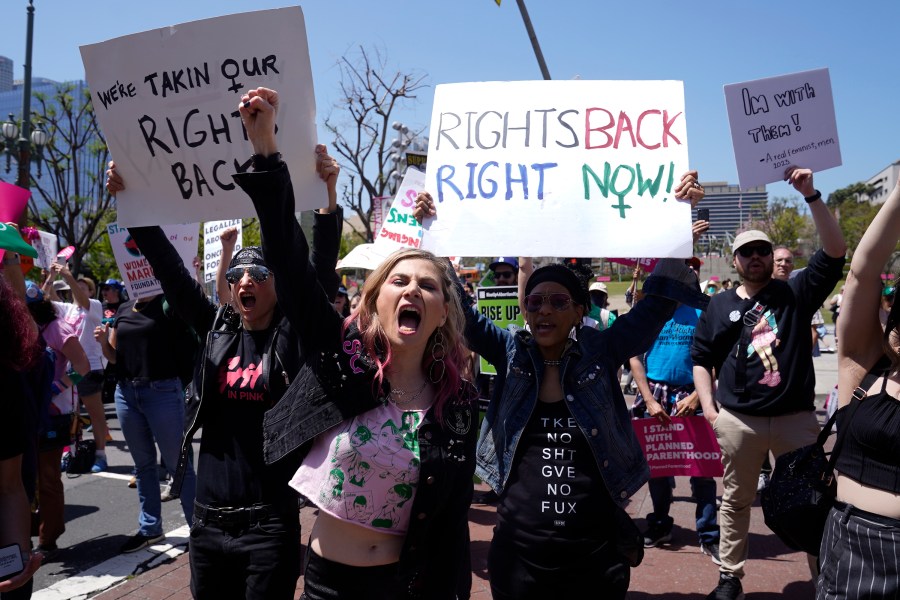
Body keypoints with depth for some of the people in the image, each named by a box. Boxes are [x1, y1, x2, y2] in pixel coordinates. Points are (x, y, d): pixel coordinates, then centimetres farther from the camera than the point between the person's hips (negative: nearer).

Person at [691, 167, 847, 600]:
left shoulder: (796, 293, 6)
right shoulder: (719, 305, 8)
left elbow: (835, 251, -6)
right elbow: (701, 359, 10)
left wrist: (811, 196, -14)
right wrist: (708, 406, -1)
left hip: (796, 416, -1)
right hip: (738, 419, 1)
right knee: (736, 500, 11)